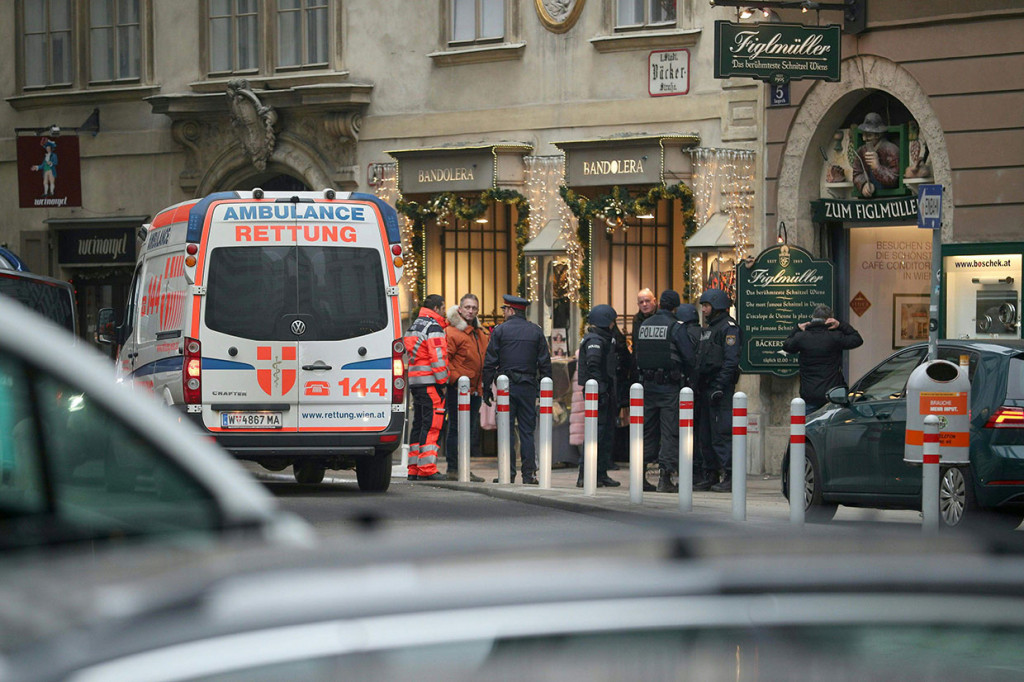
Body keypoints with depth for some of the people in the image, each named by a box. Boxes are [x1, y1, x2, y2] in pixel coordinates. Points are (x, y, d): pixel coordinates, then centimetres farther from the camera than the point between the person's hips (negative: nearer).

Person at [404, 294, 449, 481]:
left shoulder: (415, 325, 20)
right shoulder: (433, 328, -10)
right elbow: (437, 357, -17)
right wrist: (443, 382, -13)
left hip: (415, 381, 9)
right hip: (430, 382, -9)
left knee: (419, 424, 13)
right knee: (432, 425, -9)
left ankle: (414, 469, 14)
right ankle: (427, 469, -12)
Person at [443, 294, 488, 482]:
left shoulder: (480, 334, 18)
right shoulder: (452, 332, -8)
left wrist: (484, 383, 16)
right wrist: (455, 379, -20)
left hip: (475, 389, 8)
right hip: (457, 389, -8)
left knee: (470, 430, 11)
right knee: (455, 428, -6)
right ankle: (453, 469, -3)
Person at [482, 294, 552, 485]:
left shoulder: (500, 330, -1)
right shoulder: (536, 332, 8)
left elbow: (489, 362, -2)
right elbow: (545, 363, 7)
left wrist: (486, 389, 3)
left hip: (506, 385, -2)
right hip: (528, 386, 2)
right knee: (527, 430, 5)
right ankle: (529, 474, 0)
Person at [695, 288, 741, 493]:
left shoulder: (728, 328, -8)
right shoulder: (707, 329, 21)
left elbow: (731, 360, -16)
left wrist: (720, 387, -22)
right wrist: (698, 386, 16)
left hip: (720, 389, -10)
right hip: (705, 388, 10)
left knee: (721, 433, -12)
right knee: (705, 435, 10)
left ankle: (731, 476, -12)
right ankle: (709, 475, 15)